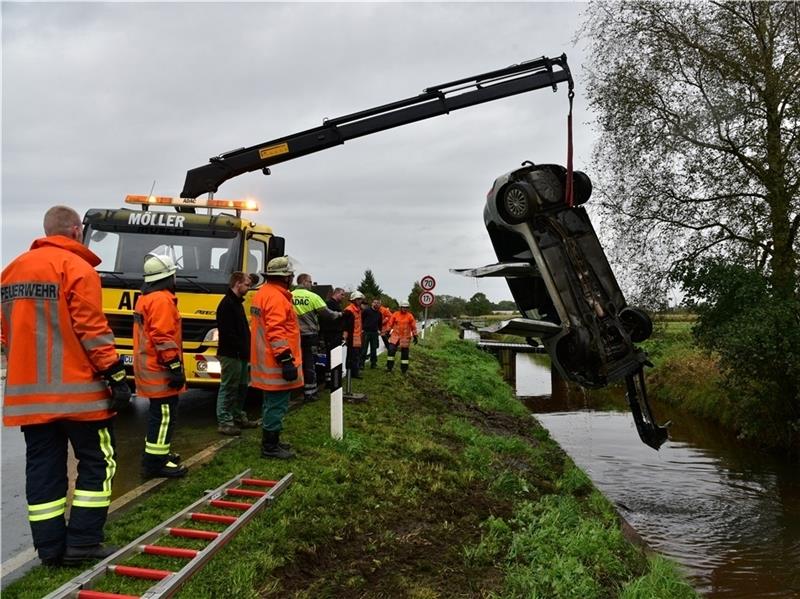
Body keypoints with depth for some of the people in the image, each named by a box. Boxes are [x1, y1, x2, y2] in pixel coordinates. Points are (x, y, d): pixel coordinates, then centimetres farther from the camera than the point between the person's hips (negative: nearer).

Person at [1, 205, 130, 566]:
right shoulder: (76, 267, -9)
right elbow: (92, 329, -16)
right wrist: (115, 375, -14)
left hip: (29, 392, 7)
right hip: (76, 389, -7)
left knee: (43, 467, 10)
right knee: (97, 461, 4)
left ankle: (50, 548, 15)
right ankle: (82, 543, 3)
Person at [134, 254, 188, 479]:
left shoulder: (145, 298, 16)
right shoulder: (162, 300, -17)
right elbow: (163, 338, -24)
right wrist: (175, 367, -22)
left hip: (149, 367, 11)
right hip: (160, 369, -11)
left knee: (158, 412, 20)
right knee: (165, 415, -6)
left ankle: (155, 453, 29)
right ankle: (155, 462, -3)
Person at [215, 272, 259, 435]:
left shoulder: (237, 302, 16)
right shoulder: (227, 304, -15)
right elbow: (227, 332, -22)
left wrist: (247, 349, 12)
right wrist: (241, 349, -20)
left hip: (241, 355, 10)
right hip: (231, 354, -10)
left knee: (241, 387, 17)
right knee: (228, 388, -4)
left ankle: (238, 417, 28)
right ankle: (224, 423, 2)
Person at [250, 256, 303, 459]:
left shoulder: (263, 293, 16)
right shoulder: (276, 297, -18)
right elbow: (276, 332, -25)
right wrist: (286, 360, -25)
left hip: (266, 361, 11)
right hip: (276, 363, -11)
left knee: (272, 404, 18)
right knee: (277, 405, -4)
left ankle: (271, 441, 27)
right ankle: (270, 447, 1)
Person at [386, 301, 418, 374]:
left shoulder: (410, 316, -2)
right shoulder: (395, 314, -1)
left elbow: (413, 327, 2)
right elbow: (390, 324, 8)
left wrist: (415, 336, 1)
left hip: (405, 337, 0)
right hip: (395, 336, 0)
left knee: (404, 353, 6)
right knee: (391, 350, -8)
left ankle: (404, 369, 17)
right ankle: (389, 366, 4)